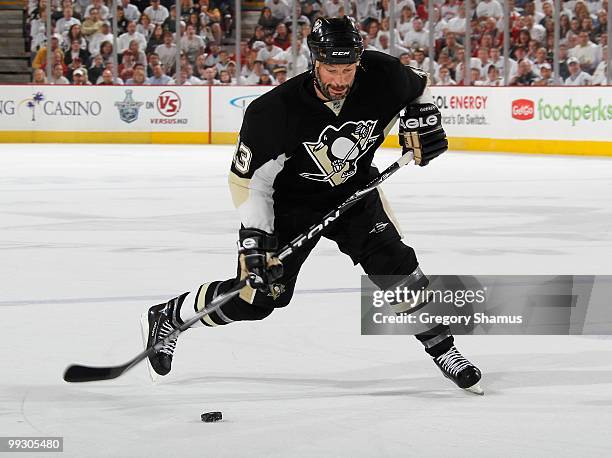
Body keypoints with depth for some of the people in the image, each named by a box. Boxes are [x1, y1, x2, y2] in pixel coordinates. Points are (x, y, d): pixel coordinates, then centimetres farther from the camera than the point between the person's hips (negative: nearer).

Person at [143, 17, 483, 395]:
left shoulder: (382, 77, -22)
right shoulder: (276, 111, -32)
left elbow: (417, 86, 5)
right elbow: (248, 179, -22)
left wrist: (423, 118, -12)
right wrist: (254, 236, -29)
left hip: (355, 191, 3)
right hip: (291, 201, -3)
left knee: (393, 262, -17)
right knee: (255, 296, -5)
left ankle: (441, 346, 0)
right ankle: (166, 318, 18)